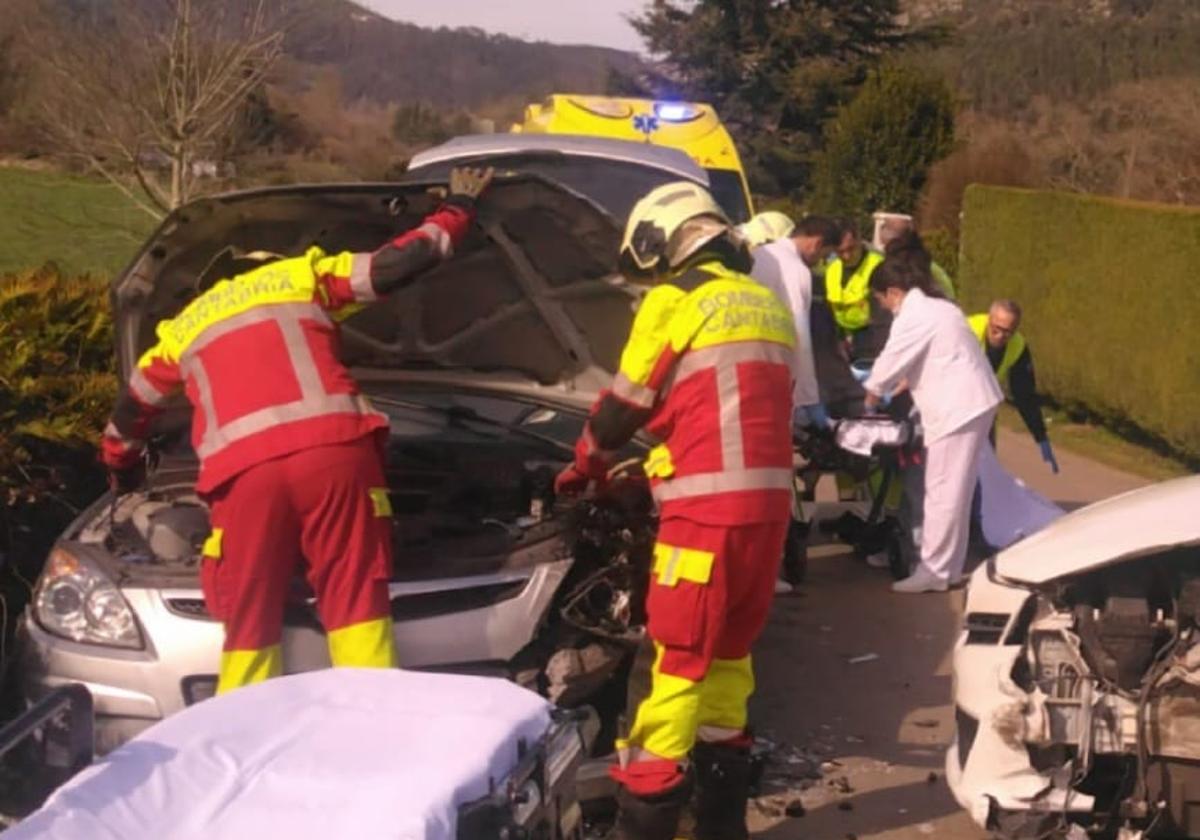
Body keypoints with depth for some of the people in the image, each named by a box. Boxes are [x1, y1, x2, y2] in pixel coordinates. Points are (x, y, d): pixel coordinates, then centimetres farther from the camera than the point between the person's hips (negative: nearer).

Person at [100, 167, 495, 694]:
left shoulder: (181, 331, 34)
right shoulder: (304, 276, 28)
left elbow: (130, 414, 47)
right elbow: (401, 264, 20)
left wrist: (122, 473, 67)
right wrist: (457, 210, 38)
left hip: (245, 469, 1)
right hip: (335, 450, -1)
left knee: (250, 627, 10)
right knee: (357, 605, 5)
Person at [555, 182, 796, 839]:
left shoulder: (674, 301, -3)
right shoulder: (766, 306, 19)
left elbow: (624, 404, 2)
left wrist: (585, 466, 21)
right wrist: (652, 465, 29)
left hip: (707, 509, -7)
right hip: (768, 502, 7)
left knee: (680, 658, -4)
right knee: (728, 651, 16)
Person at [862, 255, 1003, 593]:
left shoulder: (912, 319, -13)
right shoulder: (937, 308, 17)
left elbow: (889, 363, -7)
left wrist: (873, 394, 12)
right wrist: (896, 389, 22)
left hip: (957, 408, -10)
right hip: (974, 401, 10)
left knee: (943, 492, -6)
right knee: (955, 490, 13)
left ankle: (934, 571, -2)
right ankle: (948, 566, 18)